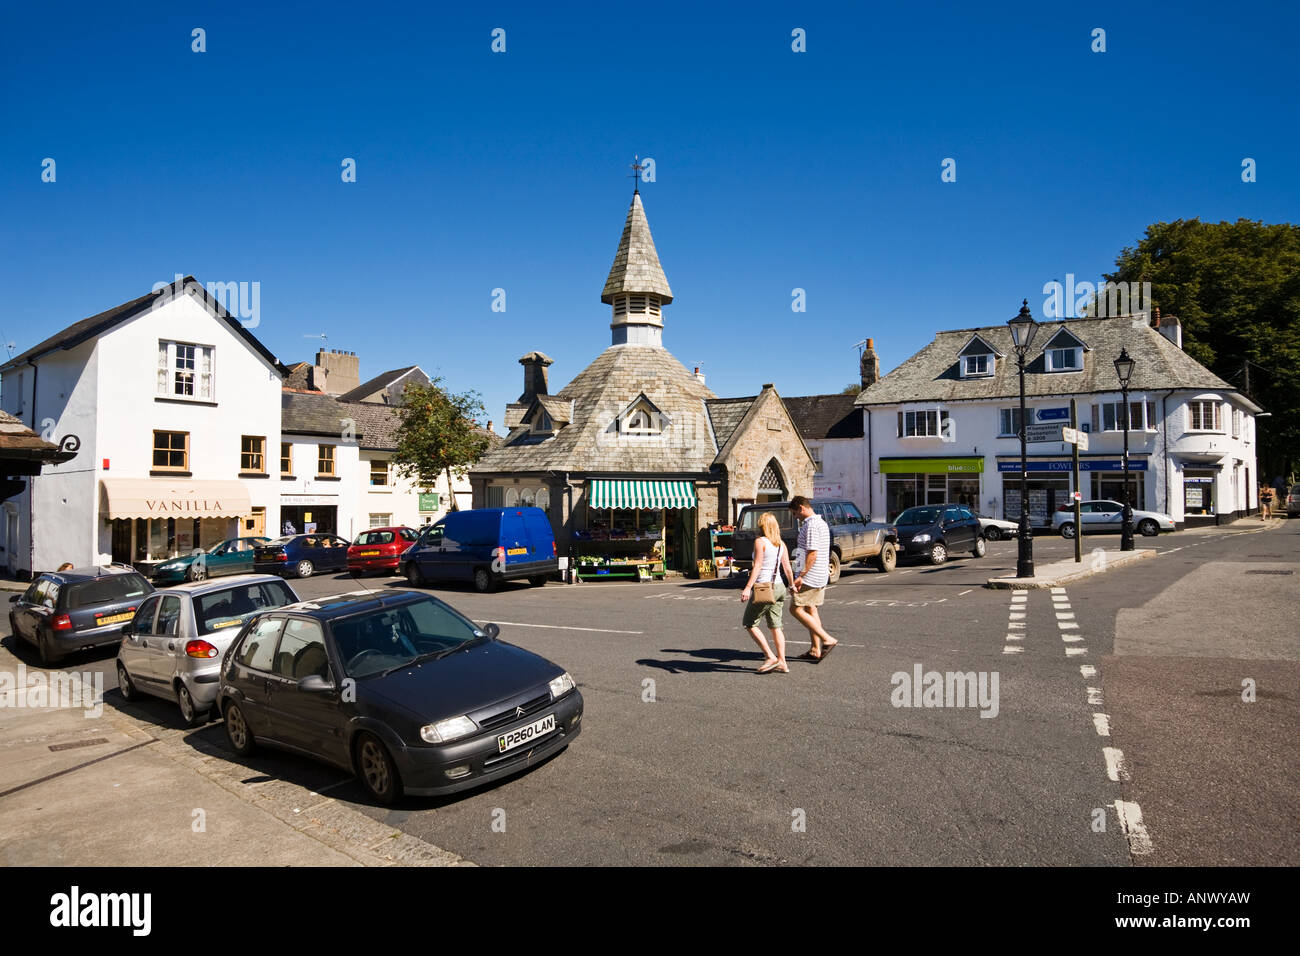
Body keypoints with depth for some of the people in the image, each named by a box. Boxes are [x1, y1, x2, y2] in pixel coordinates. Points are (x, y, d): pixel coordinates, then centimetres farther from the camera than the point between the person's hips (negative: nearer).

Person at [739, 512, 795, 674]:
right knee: (775, 625, 12)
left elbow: (757, 567, -16)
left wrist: (748, 588, -18)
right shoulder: (781, 543, 9)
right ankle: (782, 663, 11)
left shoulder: (760, 541, -9)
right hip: (779, 586, 7)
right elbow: (787, 568, 12)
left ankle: (770, 657, -2)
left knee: (750, 623, 4)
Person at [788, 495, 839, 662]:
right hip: (822, 576, 10)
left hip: (810, 576, -10)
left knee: (796, 608, -5)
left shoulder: (811, 525, -17)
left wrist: (801, 576, -23)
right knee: (811, 609, 14)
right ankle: (816, 650, 17)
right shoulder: (822, 523, 15)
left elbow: (812, 554, -24)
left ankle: (827, 639, -9)